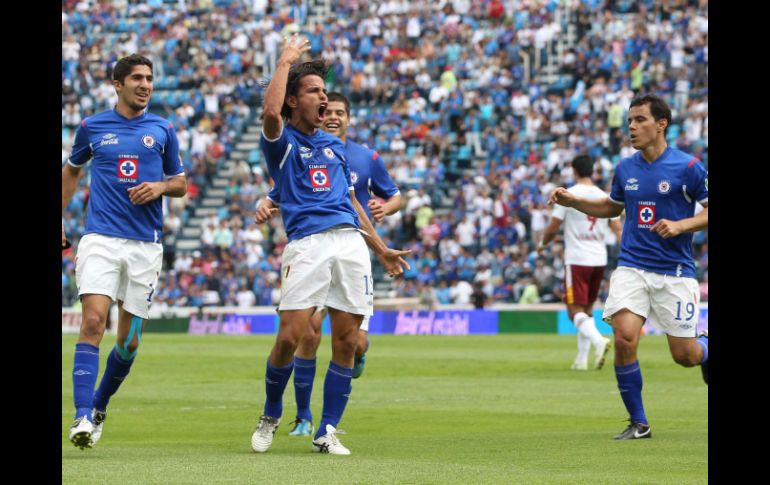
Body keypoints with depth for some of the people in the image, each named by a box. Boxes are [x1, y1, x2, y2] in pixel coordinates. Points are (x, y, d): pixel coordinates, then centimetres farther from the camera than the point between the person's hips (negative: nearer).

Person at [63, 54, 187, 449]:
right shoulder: (92, 127, 7)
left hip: (145, 245, 2)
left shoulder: (163, 130, 8)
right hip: (100, 239, -2)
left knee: (129, 341, 4)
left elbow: (181, 184, 16)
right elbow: (71, 170, 23)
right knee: (93, 322, -19)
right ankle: (83, 417, -22)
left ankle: (100, 405, 27)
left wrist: (161, 186, -7)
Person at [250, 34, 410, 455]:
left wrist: (380, 248, 28)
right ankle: (270, 416, 9)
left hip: (351, 243, 5)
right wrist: (286, 61, -5)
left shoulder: (334, 146, 25)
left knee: (346, 341, 0)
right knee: (291, 335, -14)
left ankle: (327, 432, 7)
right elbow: (270, 112, -18)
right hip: (307, 243, -5)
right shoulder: (282, 143, 5)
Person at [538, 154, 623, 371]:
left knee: (576, 310, -5)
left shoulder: (568, 195, -6)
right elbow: (618, 229, 3)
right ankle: (582, 359, 16)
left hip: (576, 260, -5)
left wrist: (543, 244, 16)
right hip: (599, 260, 5)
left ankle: (598, 340, -32)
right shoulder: (604, 197, 7)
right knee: (587, 309, 16)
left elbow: (553, 228, -4)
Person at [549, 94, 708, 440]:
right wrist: (573, 201, 10)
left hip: (675, 272, -3)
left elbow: (709, 211, -4)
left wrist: (680, 225, -19)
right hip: (632, 268, 3)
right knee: (624, 338, -19)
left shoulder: (688, 167, -8)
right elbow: (612, 207, 24)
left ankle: (706, 350, 41)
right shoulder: (625, 169, 7)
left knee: (684, 356, 1)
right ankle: (638, 423, -5)